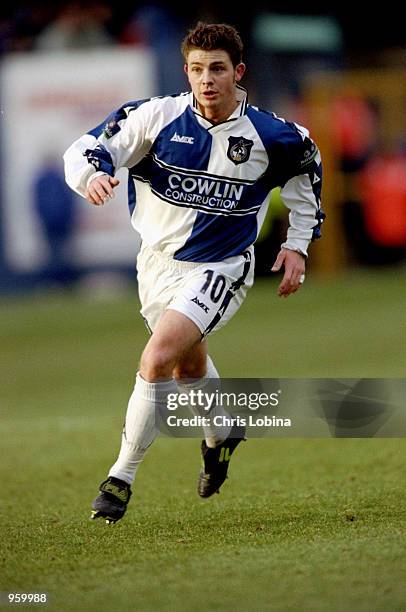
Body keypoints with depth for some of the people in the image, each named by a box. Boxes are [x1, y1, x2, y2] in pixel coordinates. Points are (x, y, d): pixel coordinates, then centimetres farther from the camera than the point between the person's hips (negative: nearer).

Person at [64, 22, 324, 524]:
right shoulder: (158, 117, -13)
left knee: (157, 360, -23)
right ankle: (220, 436, 56)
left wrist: (298, 243, 7)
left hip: (219, 270, -4)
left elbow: (307, 169, 9)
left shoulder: (271, 137, -12)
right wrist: (92, 175, -38)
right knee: (189, 367, 25)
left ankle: (122, 478, -11)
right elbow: (85, 149, -14)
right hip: (157, 261, 4)